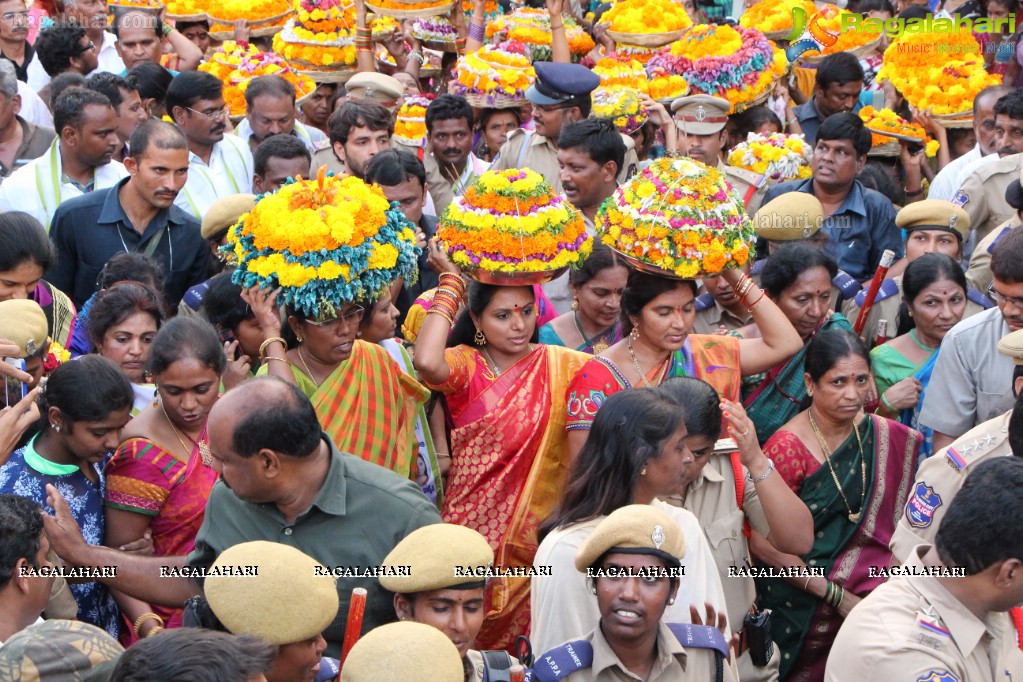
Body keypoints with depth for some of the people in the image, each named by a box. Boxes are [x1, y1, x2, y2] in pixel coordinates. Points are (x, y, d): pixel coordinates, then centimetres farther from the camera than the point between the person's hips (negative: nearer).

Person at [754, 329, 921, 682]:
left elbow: (893, 523, 8)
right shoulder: (787, 448, -15)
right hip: (801, 609, -4)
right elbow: (763, 541, -15)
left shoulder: (890, 440, 0)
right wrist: (835, 595, -16)